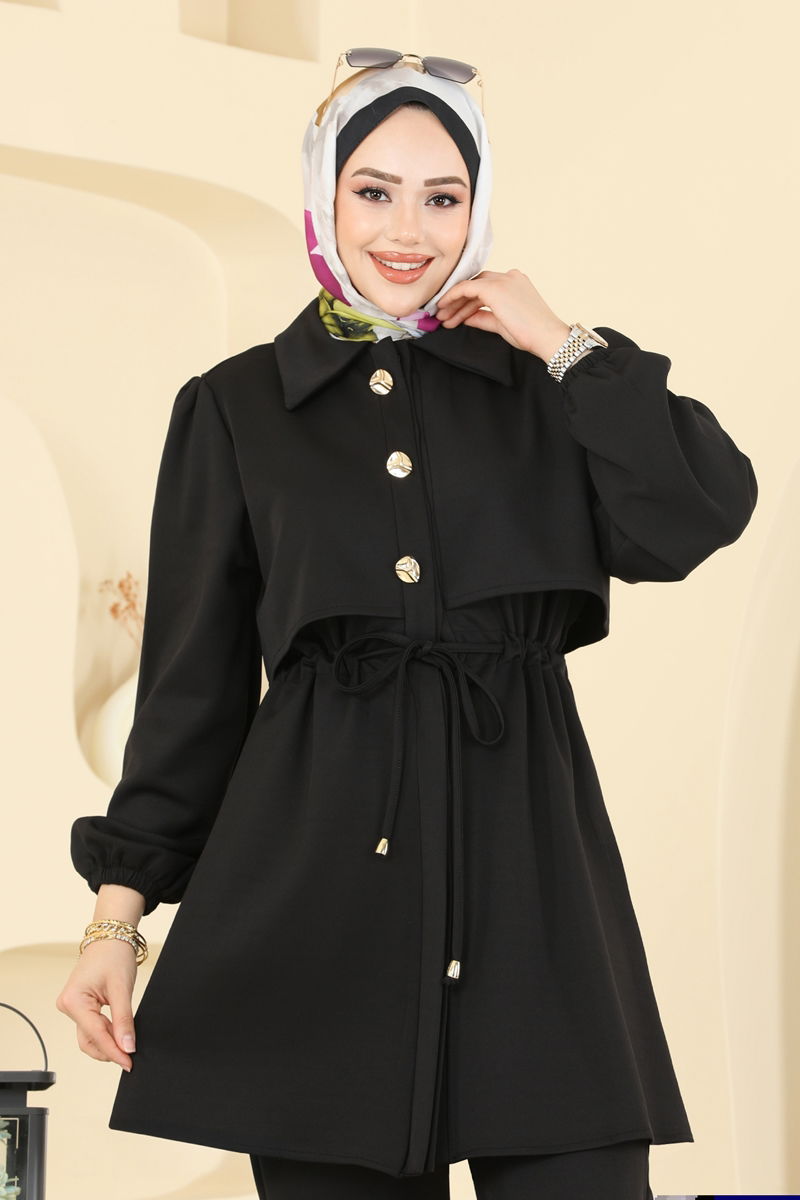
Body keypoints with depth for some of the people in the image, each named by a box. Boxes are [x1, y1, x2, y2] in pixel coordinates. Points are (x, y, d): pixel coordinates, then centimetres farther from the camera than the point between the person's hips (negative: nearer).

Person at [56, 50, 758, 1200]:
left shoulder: (540, 387, 12)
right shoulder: (238, 407, 11)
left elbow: (698, 515, -5)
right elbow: (191, 684, 10)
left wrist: (564, 348, -1)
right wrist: (120, 910, 4)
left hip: (527, 858, 1)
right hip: (317, 870, 0)